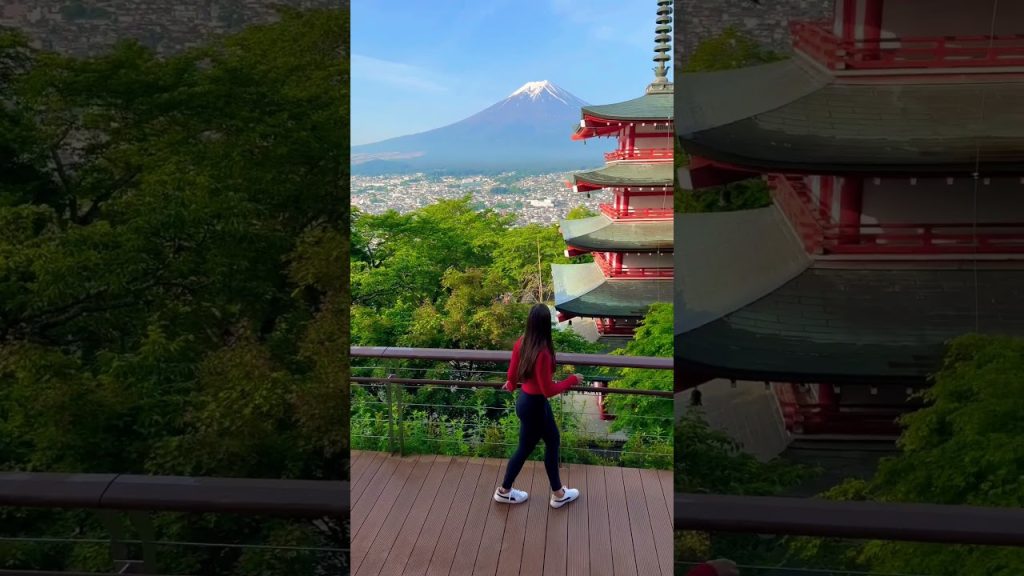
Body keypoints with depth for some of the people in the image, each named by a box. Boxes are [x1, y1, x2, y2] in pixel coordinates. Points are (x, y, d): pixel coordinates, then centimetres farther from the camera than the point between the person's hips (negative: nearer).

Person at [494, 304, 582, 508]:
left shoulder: (521, 342, -8)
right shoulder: (543, 353, -32)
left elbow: (512, 374, 4)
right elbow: (548, 390, -26)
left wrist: (512, 385, 27)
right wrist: (572, 380, -13)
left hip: (526, 399, 9)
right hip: (534, 405, -9)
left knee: (552, 440, 22)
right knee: (525, 448, 14)